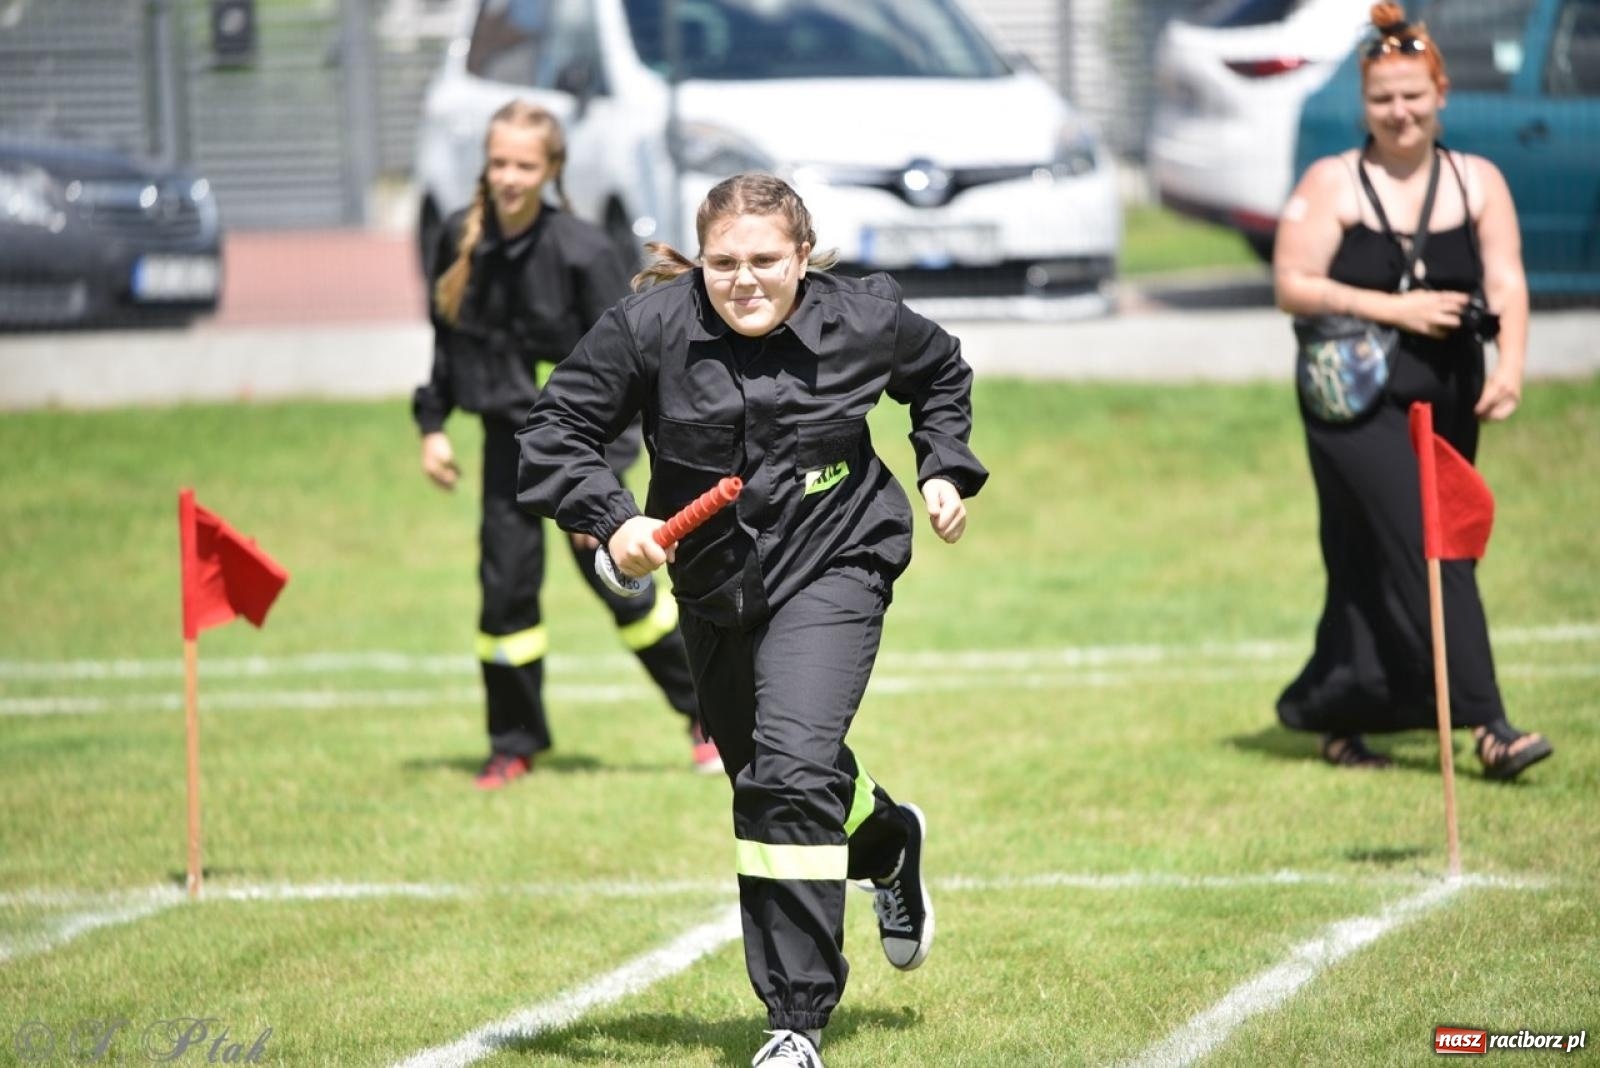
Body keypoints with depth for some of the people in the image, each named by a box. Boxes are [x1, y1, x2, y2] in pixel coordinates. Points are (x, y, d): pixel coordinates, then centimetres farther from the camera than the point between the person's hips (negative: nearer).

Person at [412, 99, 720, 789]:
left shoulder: (582, 253, -17)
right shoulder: (462, 240, -4)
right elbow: (447, 340, 12)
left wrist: (598, 475, -18)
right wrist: (432, 425, 6)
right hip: (508, 437, 4)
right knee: (505, 587, 0)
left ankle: (708, 713, 19)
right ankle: (514, 744, 14)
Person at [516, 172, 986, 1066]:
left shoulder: (864, 319, -12)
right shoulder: (649, 327, -16)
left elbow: (942, 374, 12)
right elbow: (556, 432, -9)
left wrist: (947, 470, 1)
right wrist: (613, 519, -24)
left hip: (832, 566, -3)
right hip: (714, 581, 4)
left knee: (793, 765, -22)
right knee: (763, 772, 20)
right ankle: (885, 840, 57)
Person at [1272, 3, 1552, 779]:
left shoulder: (1478, 182, 7)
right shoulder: (1331, 185, -2)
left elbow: (1507, 284, -2)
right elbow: (1293, 286, -7)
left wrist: (1509, 367, -19)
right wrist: (1394, 308, -14)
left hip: (1445, 402, 4)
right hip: (1356, 401, -4)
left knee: (1374, 569, 10)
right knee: (1430, 549, -16)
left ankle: (1334, 715, 25)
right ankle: (1483, 723, -22)